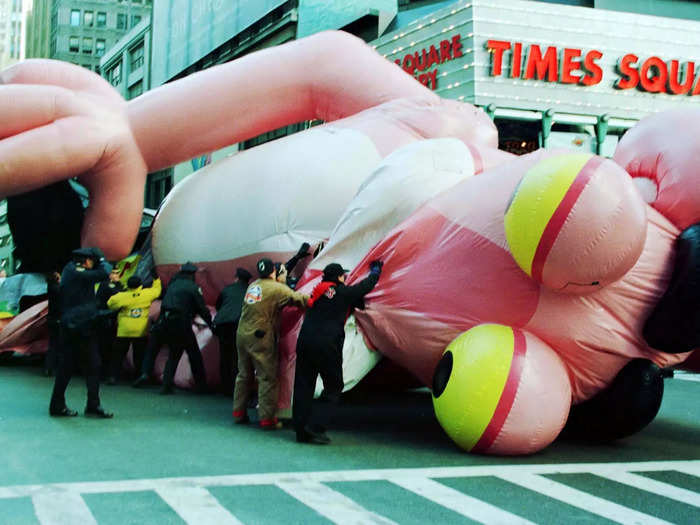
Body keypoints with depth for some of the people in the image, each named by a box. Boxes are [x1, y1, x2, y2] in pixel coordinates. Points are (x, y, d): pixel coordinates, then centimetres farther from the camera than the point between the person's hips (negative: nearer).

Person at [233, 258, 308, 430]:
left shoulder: (252, 285, 13)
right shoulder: (277, 288, -7)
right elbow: (297, 298, -8)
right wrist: (310, 299, 10)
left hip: (242, 335, 7)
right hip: (261, 338, -7)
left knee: (244, 375, 18)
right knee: (267, 378, -1)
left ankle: (238, 412, 23)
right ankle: (267, 418, -1)